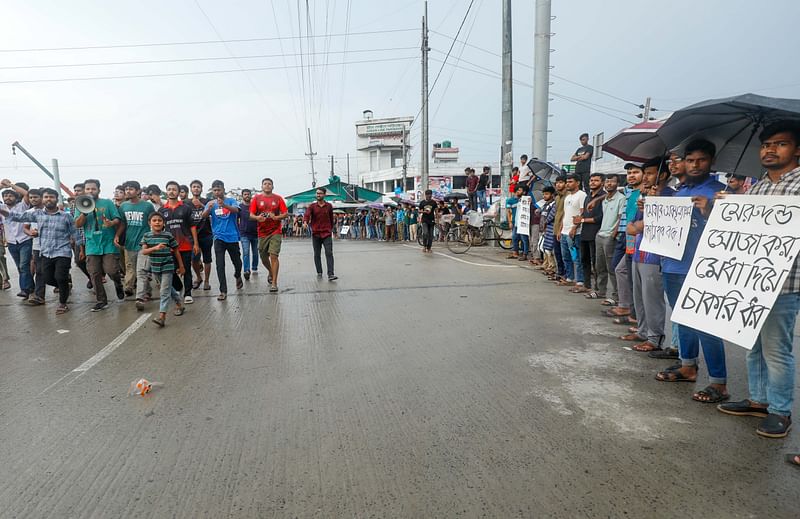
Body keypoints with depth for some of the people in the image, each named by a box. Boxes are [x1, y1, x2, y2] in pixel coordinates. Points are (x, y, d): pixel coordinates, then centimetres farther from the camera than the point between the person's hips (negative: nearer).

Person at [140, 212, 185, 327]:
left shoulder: (168, 235, -8)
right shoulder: (147, 236, 0)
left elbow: (176, 251, 1)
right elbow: (143, 251, -12)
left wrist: (181, 266, 5)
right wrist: (155, 248, -31)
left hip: (168, 267, -4)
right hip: (155, 268, 5)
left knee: (165, 291, -8)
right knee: (168, 288, 20)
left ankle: (162, 316, -12)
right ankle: (179, 304, 40)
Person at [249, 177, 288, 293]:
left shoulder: (278, 198, 3)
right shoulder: (256, 198, 5)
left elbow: (286, 214, 1)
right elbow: (251, 215, 2)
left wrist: (276, 217, -18)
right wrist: (257, 217, -20)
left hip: (275, 232, -2)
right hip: (262, 232, 3)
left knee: (274, 256, -12)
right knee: (263, 257, 13)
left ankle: (274, 283, -9)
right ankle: (271, 273, 43)